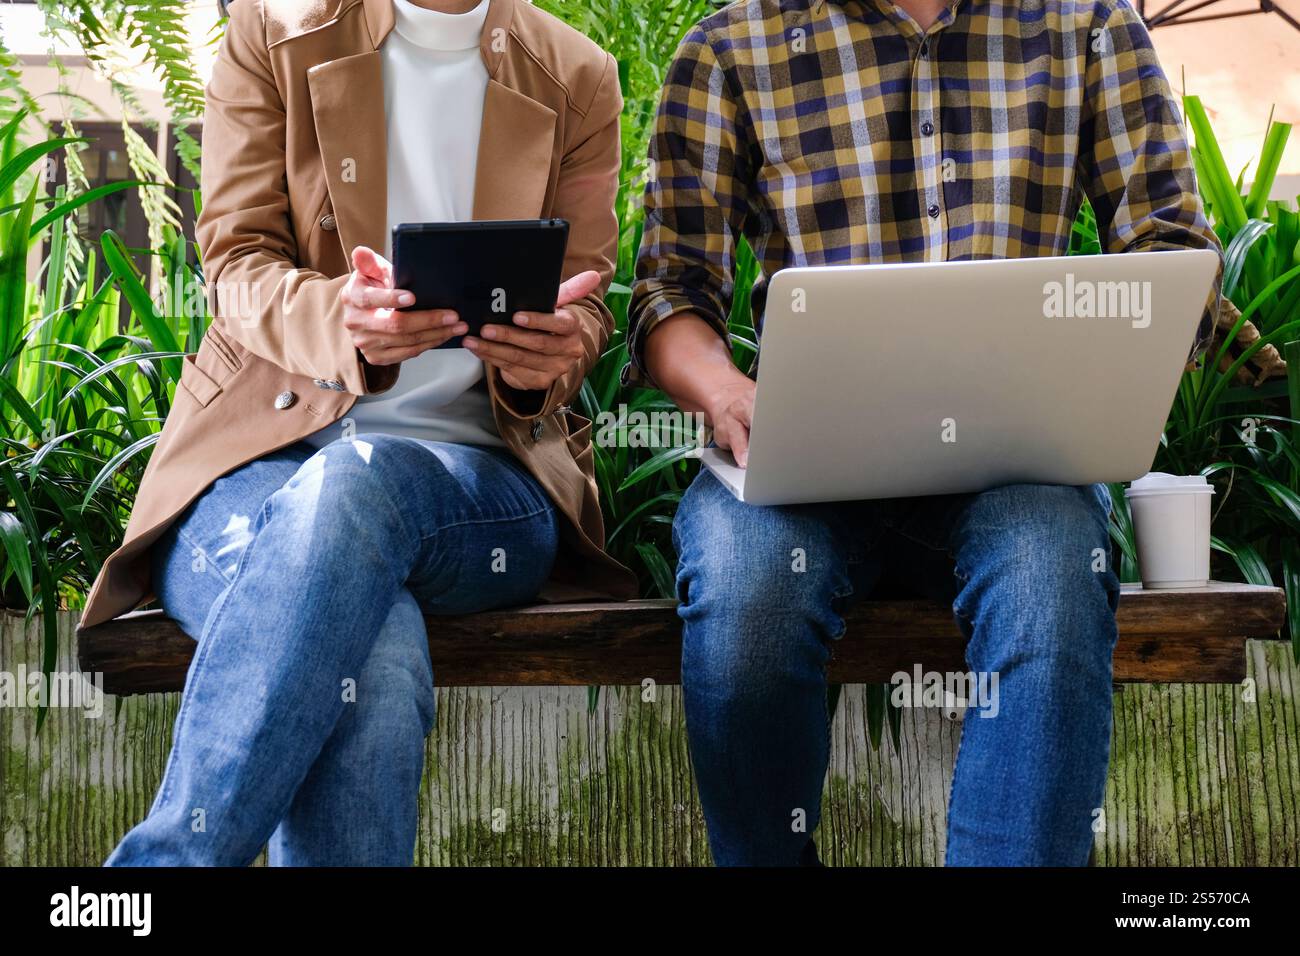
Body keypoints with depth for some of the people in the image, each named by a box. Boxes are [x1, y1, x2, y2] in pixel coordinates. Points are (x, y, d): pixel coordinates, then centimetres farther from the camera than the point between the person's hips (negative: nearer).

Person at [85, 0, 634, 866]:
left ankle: (167, 858, -37)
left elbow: (584, 305, 10)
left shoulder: (578, 80, 15)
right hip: (266, 449, 0)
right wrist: (342, 321, -23)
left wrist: (549, 358, -18)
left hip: (481, 475, 1)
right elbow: (236, 263, 2)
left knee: (349, 481, -38)